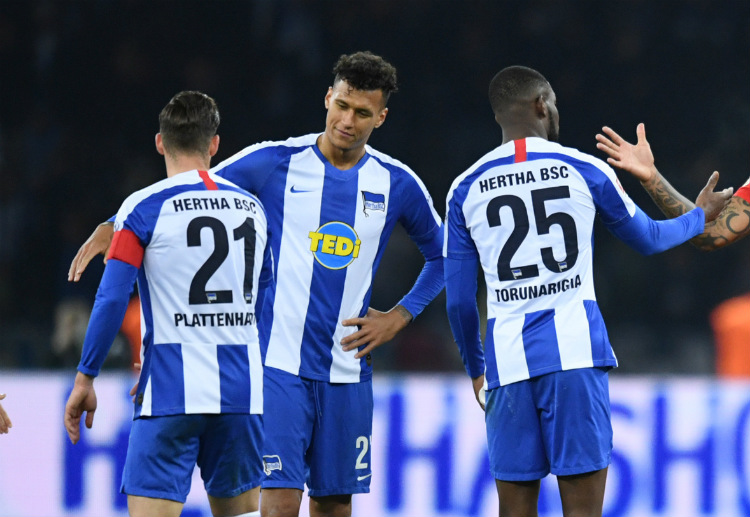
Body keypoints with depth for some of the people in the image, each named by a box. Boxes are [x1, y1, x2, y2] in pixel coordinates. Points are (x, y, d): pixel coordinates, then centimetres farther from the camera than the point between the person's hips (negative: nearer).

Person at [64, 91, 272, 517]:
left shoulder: (144, 208, -5)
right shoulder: (252, 207, 11)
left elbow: (112, 301, -9)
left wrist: (86, 378, -1)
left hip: (173, 394, -5)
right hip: (242, 390, 5)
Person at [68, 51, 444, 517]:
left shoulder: (398, 184, 4)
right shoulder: (275, 163, -3)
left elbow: (442, 256, 19)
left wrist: (399, 317, 6)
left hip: (347, 372, 3)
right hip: (278, 364, -3)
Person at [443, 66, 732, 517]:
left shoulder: (466, 190, 8)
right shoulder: (584, 170, 4)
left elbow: (459, 301, 10)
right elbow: (649, 239, 20)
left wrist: (475, 367, 27)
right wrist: (700, 216, 40)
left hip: (508, 360, 2)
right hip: (576, 352, -2)